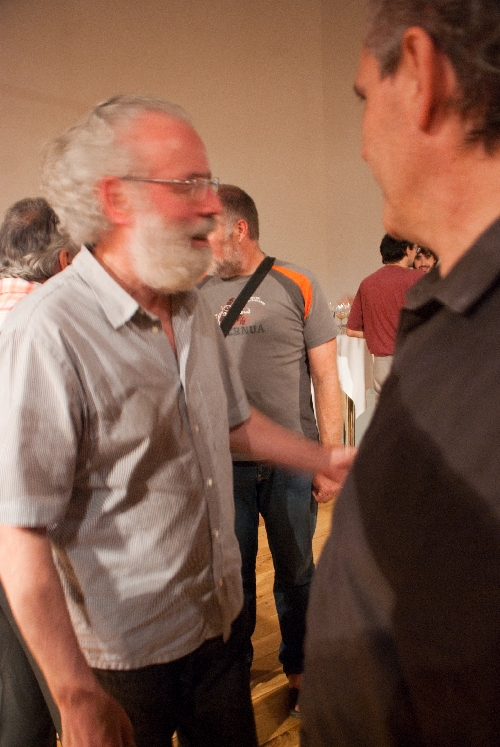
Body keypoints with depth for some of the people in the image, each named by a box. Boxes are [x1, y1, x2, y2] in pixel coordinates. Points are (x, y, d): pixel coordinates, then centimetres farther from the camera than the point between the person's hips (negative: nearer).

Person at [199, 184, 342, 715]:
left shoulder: (297, 287, -3)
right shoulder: (196, 293, 3)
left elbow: (326, 378, -1)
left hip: (291, 465, -1)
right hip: (223, 464, 2)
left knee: (296, 574, 14)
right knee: (232, 576, 14)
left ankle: (298, 670, 35)